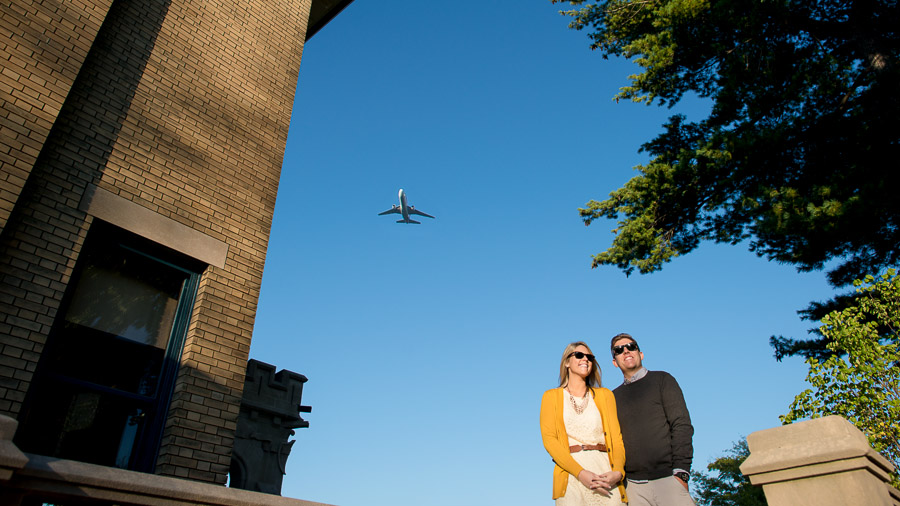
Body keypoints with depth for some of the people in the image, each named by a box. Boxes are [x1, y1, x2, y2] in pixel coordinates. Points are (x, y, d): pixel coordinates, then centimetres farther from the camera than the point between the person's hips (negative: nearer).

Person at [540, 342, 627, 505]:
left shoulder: (605, 395, 17)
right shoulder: (551, 396, 11)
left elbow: (616, 437, 9)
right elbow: (549, 439, -1)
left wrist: (618, 472, -10)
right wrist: (580, 473, -13)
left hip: (605, 473, 2)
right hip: (571, 478, -2)